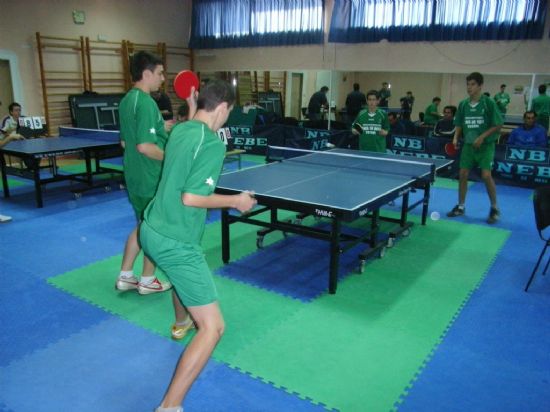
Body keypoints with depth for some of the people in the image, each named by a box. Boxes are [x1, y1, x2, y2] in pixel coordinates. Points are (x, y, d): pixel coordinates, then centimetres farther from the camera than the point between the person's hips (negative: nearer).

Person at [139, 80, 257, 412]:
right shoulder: (213, 144, -18)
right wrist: (235, 201, -10)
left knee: (185, 271, 41)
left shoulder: (180, 130, 7)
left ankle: (181, 322, 66)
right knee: (213, 327, -5)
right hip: (175, 243, -9)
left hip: (152, 230, 10)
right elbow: (190, 198, -23)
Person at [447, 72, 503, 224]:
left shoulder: (489, 103, -9)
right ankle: (460, 207, 17)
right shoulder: (463, 104, 3)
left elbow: (498, 125, -7)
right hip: (468, 144, 4)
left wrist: (482, 137, -17)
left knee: (486, 175, -12)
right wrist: (456, 138, -5)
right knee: (463, 174, 2)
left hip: (485, 145, -4)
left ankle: (494, 209, 6)